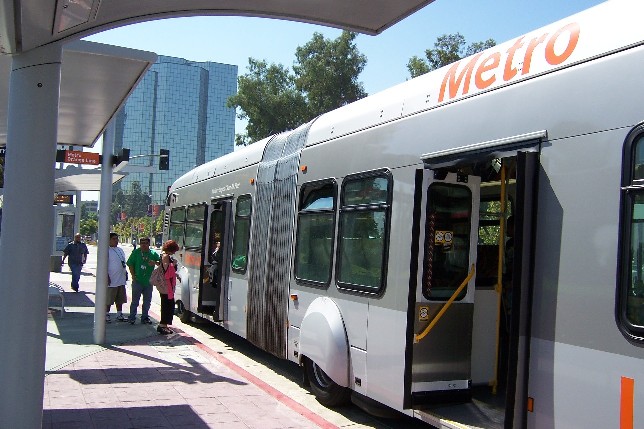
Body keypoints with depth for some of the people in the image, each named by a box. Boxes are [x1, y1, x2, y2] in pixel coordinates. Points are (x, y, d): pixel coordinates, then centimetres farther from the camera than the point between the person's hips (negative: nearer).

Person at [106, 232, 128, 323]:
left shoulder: (120, 250, 14)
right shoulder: (107, 251, -11)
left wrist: (125, 273, 17)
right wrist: (107, 277, -20)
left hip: (121, 280, 8)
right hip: (112, 281, -7)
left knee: (120, 299, 13)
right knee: (108, 300, 1)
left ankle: (119, 314, 22)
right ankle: (106, 315, 11)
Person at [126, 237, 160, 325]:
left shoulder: (153, 253, 5)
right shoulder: (136, 252, 1)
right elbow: (130, 264, 3)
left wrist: (155, 262, -19)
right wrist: (133, 276, -5)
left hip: (148, 281, 3)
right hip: (137, 281, -3)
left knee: (147, 301, 11)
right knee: (135, 301, 0)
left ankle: (144, 317, 22)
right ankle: (132, 318, 8)